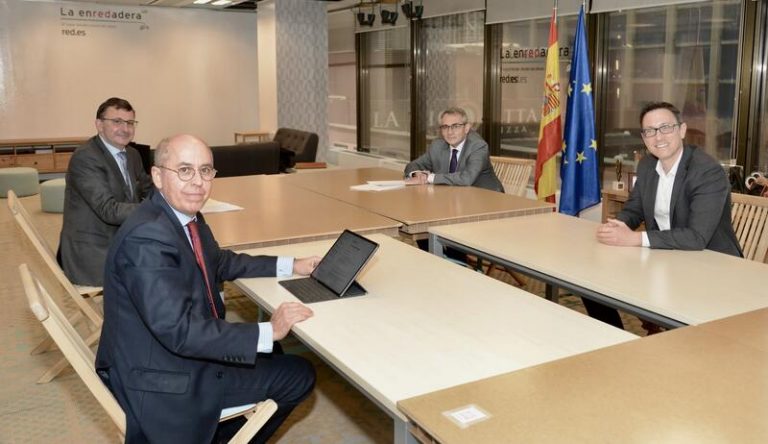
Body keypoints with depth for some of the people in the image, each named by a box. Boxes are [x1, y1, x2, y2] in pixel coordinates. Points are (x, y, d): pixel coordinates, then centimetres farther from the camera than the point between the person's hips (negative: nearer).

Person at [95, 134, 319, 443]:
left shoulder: (186, 215, 0)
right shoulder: (146, 238, -29)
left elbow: (220, 263, 18)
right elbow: (180, 331, -32)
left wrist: (290, 265, 12)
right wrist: (269, 332, -26)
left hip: (190, 350, 9)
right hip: (161, 379, -9)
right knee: (299, 375, -1)